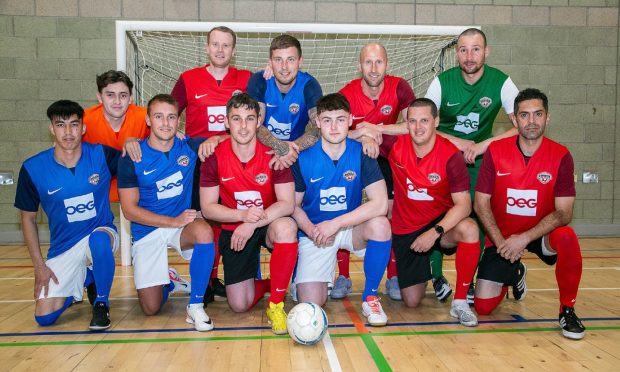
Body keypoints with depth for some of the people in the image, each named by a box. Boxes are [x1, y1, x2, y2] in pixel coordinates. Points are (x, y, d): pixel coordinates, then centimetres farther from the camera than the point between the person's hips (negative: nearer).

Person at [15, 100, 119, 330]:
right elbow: (28, 218, 3)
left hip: (101, 232, -2)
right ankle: (82, 281, 24)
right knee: (44, 317, -8)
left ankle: (101, 303, -12)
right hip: (62, 249, 2)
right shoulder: (33, 169, -9)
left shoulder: (102, 155, -11)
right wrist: (38, 265, -2)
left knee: (99, 241, -40)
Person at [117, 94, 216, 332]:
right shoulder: (132, 157, -7)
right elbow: (130, 210, -9)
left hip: (183, 224, 1)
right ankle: (167, 282, 32)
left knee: (204, 231, -37)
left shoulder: (190, 147, -1)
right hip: (147, 230, 0)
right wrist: (173, 221, -19)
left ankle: (195, 306, -19)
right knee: (151, 308, -5)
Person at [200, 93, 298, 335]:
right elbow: (207, 208, -9)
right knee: (239, 305, -6)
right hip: (233, 229, 1)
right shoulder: (215, 158, -10)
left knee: (286, 227, -38)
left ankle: (276, 304, -18)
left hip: (269, 225, -1)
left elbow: (287, 204, -19)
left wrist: (252, 224, -30)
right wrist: (243, 215, -25)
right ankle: (266, 285, 31)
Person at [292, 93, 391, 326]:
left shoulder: (361, 154, -11)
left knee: (380, 224, -33)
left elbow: (380, 204, -21)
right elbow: (294, 205, -2)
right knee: (311, 304, -15)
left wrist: (335, 223, -27)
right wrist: (311, 230, -22)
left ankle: (369, 297, -11)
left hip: (351, 228, 1)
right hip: (314, 232, -1)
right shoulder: (303, 158, -11)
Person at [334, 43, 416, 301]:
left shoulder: (399, 88, -15)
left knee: (392, 212, -10)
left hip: (385, 157, 1)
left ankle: (393, 277, 6)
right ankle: (343, 277, 6)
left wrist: (376, 129, -32)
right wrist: (356, 134, -43)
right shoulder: (346, 95, -19)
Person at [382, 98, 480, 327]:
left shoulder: (450, 155, -18)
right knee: (412, 302, 2)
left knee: (469, 230, -37)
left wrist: (435, 232, -33)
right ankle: (423, 271, 40)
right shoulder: (396, 144, -12)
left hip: (439, 222, -1)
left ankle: (460, 302, -18)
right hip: (405, 230, 2)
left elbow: (463, 204, -22)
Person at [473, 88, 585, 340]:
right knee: (483, 306, -5)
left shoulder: (561, 156, -12)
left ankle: (567, 310, -12)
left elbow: (563, 213, -15)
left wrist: (524, 238, -26)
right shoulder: (495, 151, -11)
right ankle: (514, 274, 31)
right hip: (501, 237, 1)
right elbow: (481, 203, -8)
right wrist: (501, 242, -19)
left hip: (541, 233, -1)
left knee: (567, 238, -36)